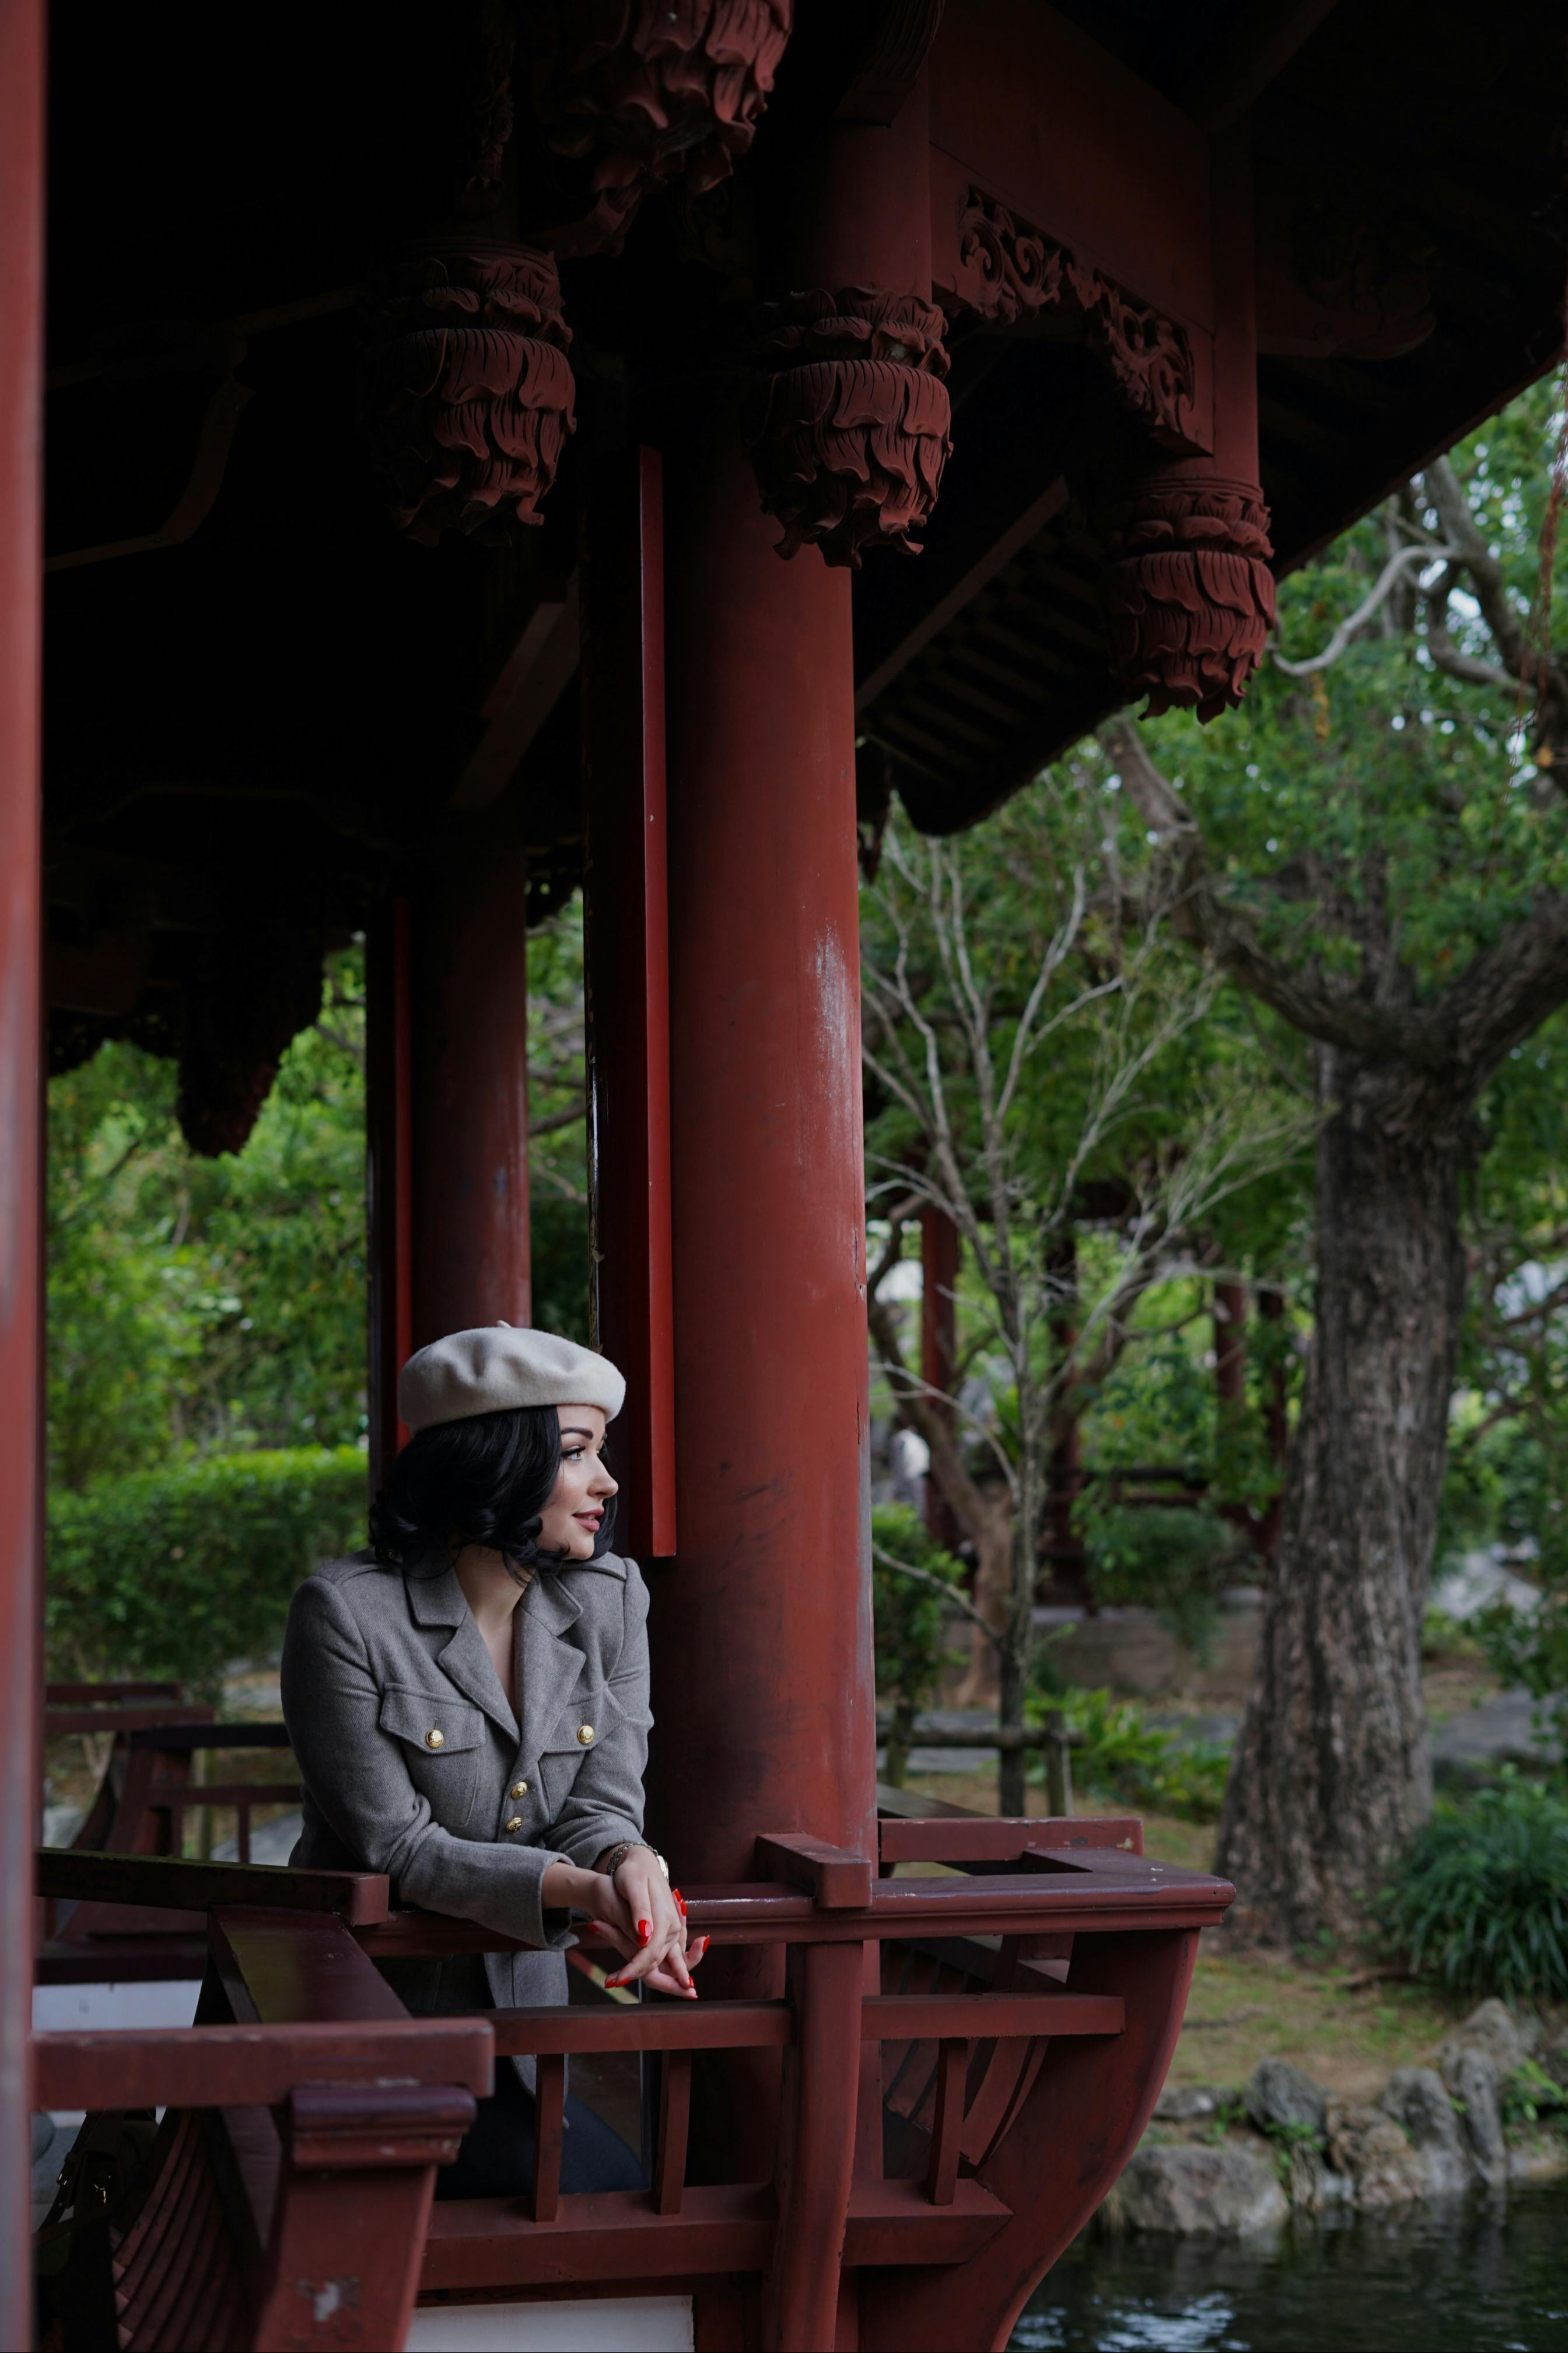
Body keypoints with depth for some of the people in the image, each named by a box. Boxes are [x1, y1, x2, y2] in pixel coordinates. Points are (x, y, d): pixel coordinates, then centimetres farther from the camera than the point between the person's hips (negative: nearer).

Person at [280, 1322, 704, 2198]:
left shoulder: (610, 1600, 2)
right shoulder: (346, 1613, -13)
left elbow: (598, 1807, -2)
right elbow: (393, 1843, -16)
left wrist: (634, 1864, -28)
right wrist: (581, 1889, -30)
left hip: (523, 2006, 6)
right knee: (610, 2192, -19)